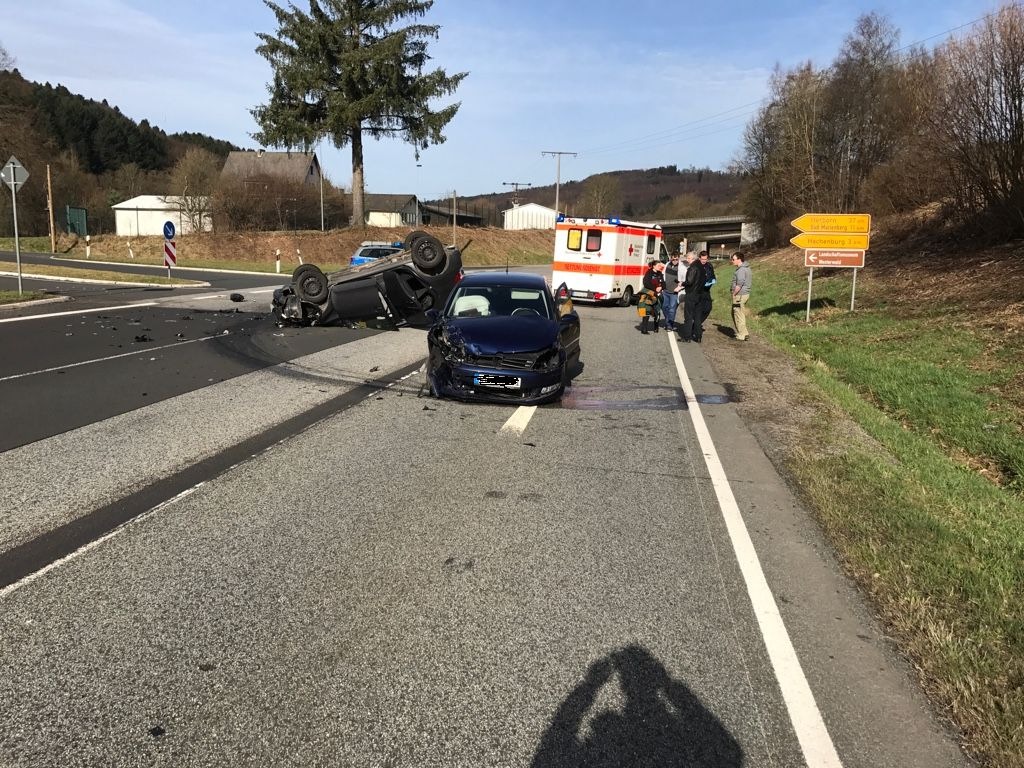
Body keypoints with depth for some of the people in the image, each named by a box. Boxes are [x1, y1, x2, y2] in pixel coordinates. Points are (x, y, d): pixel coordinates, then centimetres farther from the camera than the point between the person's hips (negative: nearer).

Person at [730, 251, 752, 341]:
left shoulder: (741, 270, -19)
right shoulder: (747, 268, 13)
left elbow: (739, 284, -25)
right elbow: (751, 281, 21)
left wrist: (734, 294, -15)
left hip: (740, 295, -10)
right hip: (745, 293, 10)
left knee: (739, 315, -3)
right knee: (734, 313, 19)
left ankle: (741, 336, 2)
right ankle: (739, 332, 26)